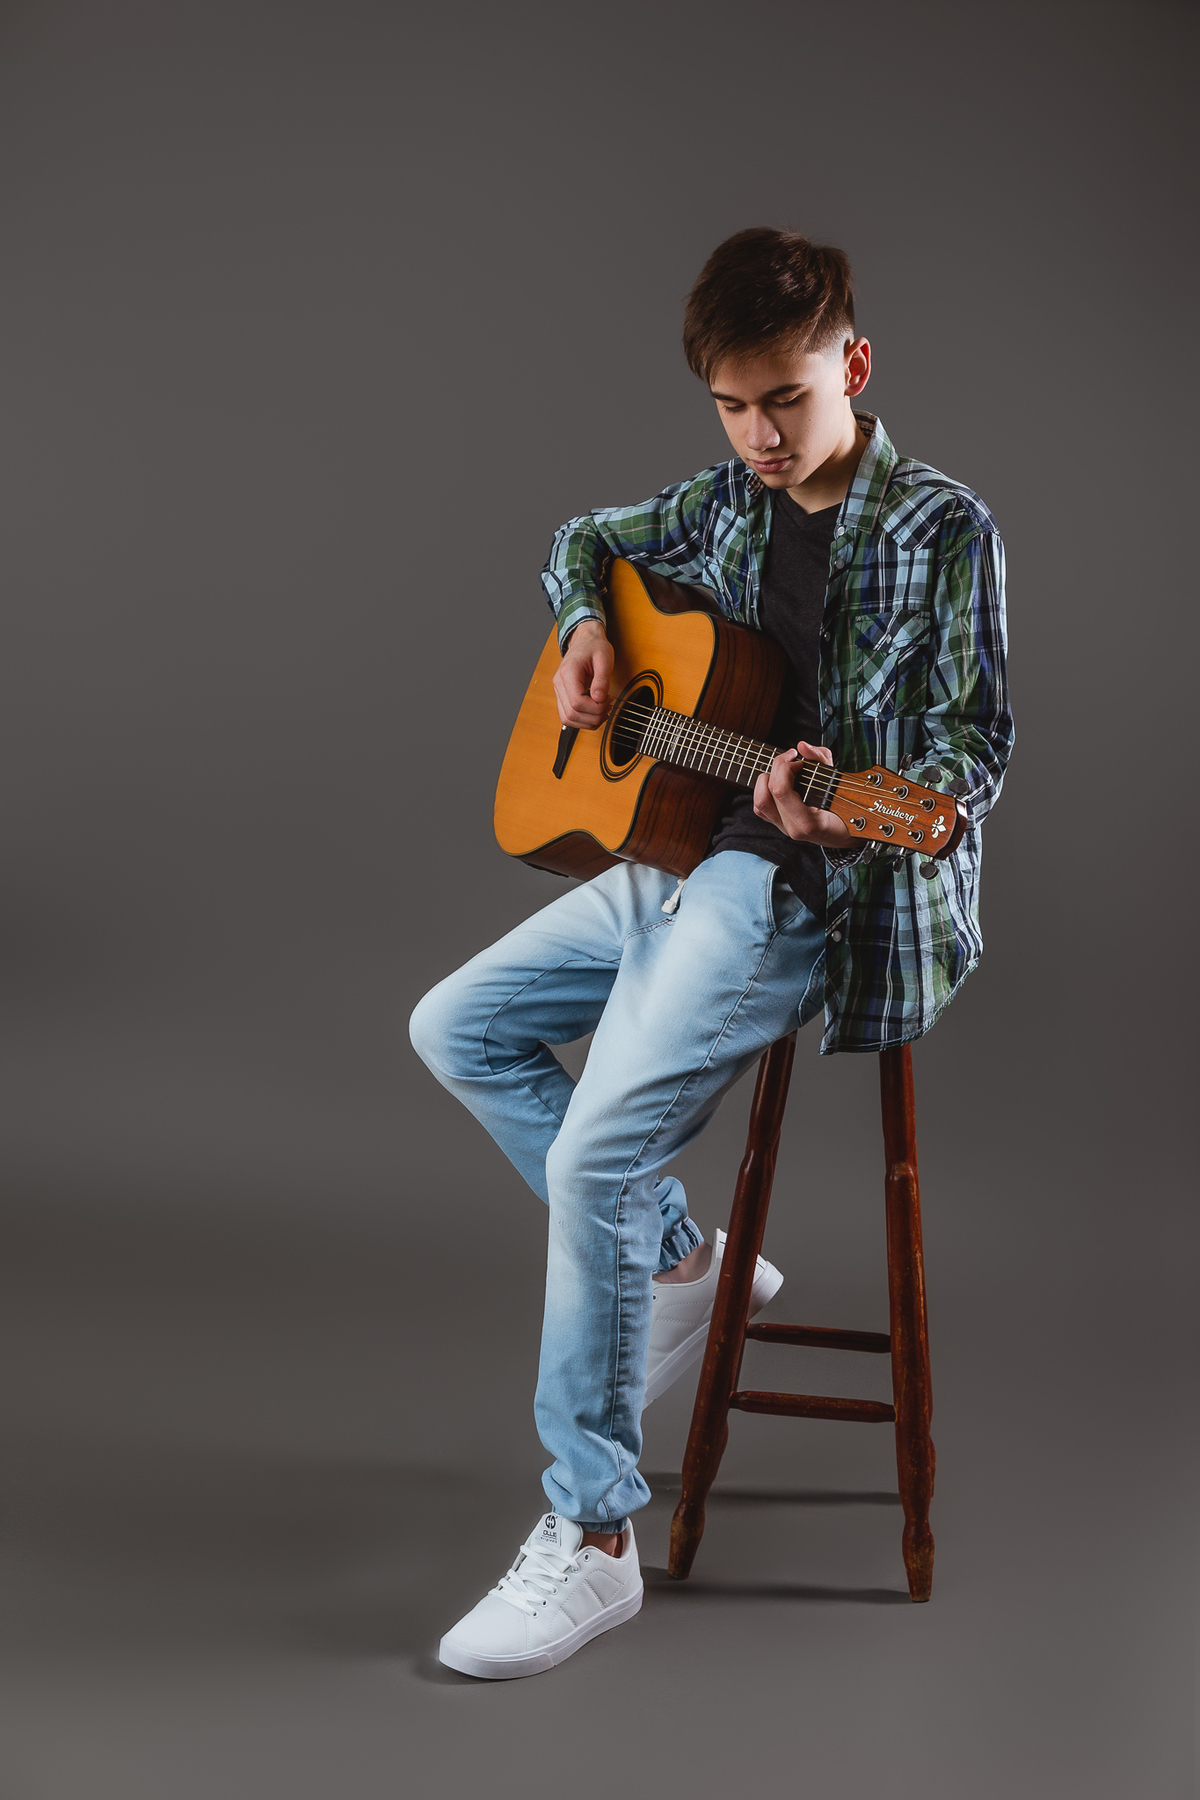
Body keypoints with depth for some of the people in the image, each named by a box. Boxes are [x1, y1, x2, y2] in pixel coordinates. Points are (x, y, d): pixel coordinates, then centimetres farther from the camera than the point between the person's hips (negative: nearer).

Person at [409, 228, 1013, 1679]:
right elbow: (582, 541, 28)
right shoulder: (729, 506, 11)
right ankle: (681, 1259, 16)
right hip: (677, 855, 9)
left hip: (812, 888, -8)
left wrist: (847, 802, -32)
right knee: (458, 1029, 10)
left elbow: (973, 747, -11)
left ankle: (591, 1533, -13)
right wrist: (585, 625, 5)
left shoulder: (942, 533, -8)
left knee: (595, 1154, -23)